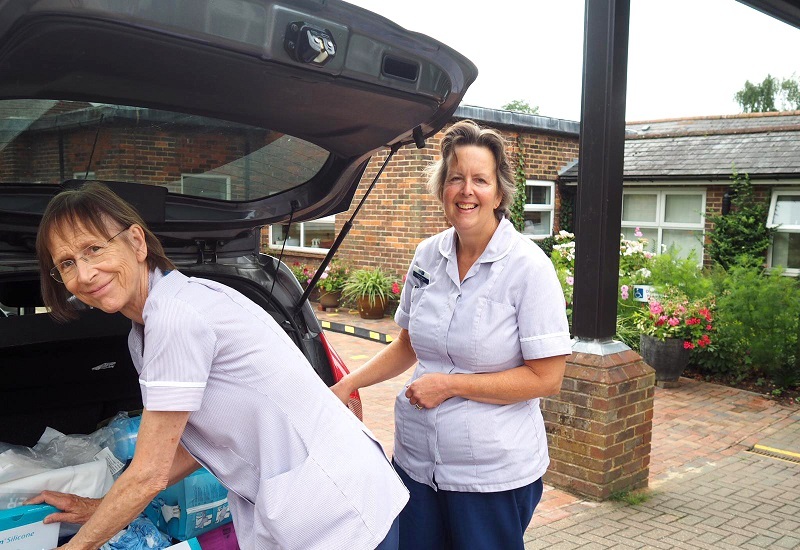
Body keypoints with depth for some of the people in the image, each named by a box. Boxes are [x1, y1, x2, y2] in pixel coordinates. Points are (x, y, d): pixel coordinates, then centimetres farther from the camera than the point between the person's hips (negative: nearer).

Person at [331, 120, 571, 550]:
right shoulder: (427, 256, 3)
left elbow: (546, 378, -15)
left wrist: (450, 384, -17)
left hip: (494, 474, -5)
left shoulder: (528, 267, -14)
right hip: (416, 460, 5)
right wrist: (347, 385, 5)